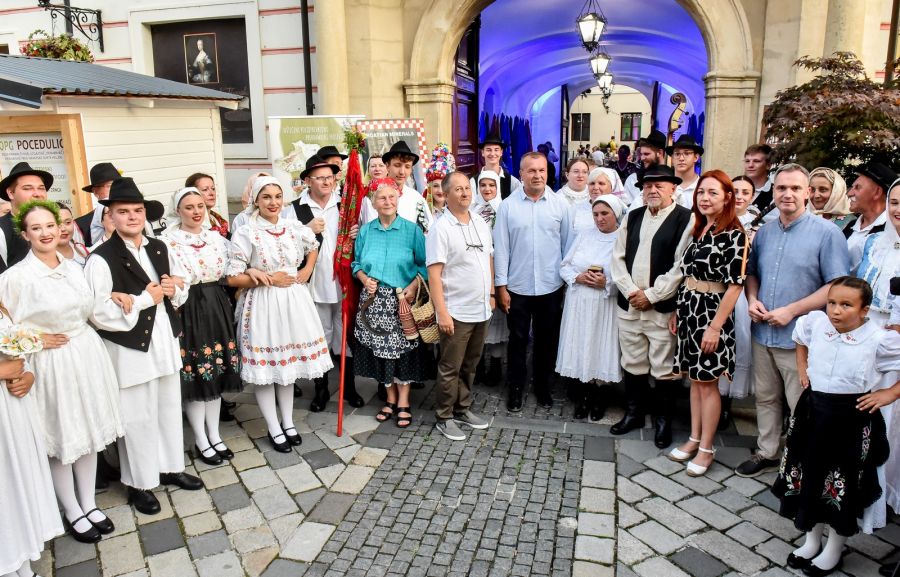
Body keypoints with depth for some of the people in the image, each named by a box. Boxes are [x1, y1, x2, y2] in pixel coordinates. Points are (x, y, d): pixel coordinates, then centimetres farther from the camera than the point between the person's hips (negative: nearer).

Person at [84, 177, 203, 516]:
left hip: (165, 342, 6)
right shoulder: (101, 259, -15)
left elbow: (180, 288, 16)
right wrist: (145, 299, -18)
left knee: (169, 408, 18)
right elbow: (100, 314, -21)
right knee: (137, 417, 6)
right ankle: (139, 484, 24)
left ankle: (170, 467, 36)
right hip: (129, 350, -6)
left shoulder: (159, 248, 6)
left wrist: (173, 290, -7)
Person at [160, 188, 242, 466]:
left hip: (217, 309, 5)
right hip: (189, 312, -5)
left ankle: (214, 435, 25)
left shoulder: (216, 236, 8)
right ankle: (201, 442, 17)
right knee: (194, 378, 3)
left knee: (216, 374, 12)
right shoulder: (168, 241, -8)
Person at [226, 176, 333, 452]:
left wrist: (307, 271, 7)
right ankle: (274, 428, 20)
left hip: (293, 302, 4)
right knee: (265, 367, 4)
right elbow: (232, 278, -12)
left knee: (288, 362, 15)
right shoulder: (245, 233, -11)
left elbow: (313, 246, 23)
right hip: (262, 305, -4)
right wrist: (270, 279, -16)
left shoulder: (294, 227, 2)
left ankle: (288, 422, 29)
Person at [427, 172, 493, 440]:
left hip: (481, 310, 6)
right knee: (450, 368, 5)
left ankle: (462, 410, 32)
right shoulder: (441, 229, -12)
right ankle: (444, 418, 18)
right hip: (456, 312, -6)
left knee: (470, 366, 17)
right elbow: (434, 274, -16)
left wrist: (491, 294, 15)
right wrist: (442, 313, -20)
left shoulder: (481, 223, 8)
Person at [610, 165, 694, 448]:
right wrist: (630, 291, -5)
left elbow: (681, 266, -12)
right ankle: (634, 413, 31)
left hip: (663, 308, -5)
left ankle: (663, 420, 21)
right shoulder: (632, 217, 12)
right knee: (633, 364, 15)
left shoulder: (686, 219, -6)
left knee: (664, 369, 3)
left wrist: (651, 295, -11)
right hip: (629, 306, 5)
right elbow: (618, 257, 8)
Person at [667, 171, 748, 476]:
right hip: (689, 310, 7)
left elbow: (735, 285, -17)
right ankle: (694, 438, 28)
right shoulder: (698, 229, 10)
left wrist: (716, 326, -18)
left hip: (711, 313, -7)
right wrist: (678, 311, 12)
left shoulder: (733, 235, -14)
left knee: (707, 381, 3)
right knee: (695, 378, 15)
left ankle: (706, 448, 17)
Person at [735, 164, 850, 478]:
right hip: (762, 332, 6)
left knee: (802, 407, 4)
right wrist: (752, 299, -1)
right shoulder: (764, 231, 9)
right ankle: (766, 453, 34)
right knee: (765, 398, 18)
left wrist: (791, 311, -18)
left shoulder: (826, 233, -8)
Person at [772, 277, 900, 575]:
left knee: (844, 486, 10)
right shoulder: (815, 322, -5)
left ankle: (834, 550, 31)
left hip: (852, 419, -4)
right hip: (813, 411, 4)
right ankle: (812, 541, 35)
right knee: (809, 477, 14)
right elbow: (800, 340, 19)